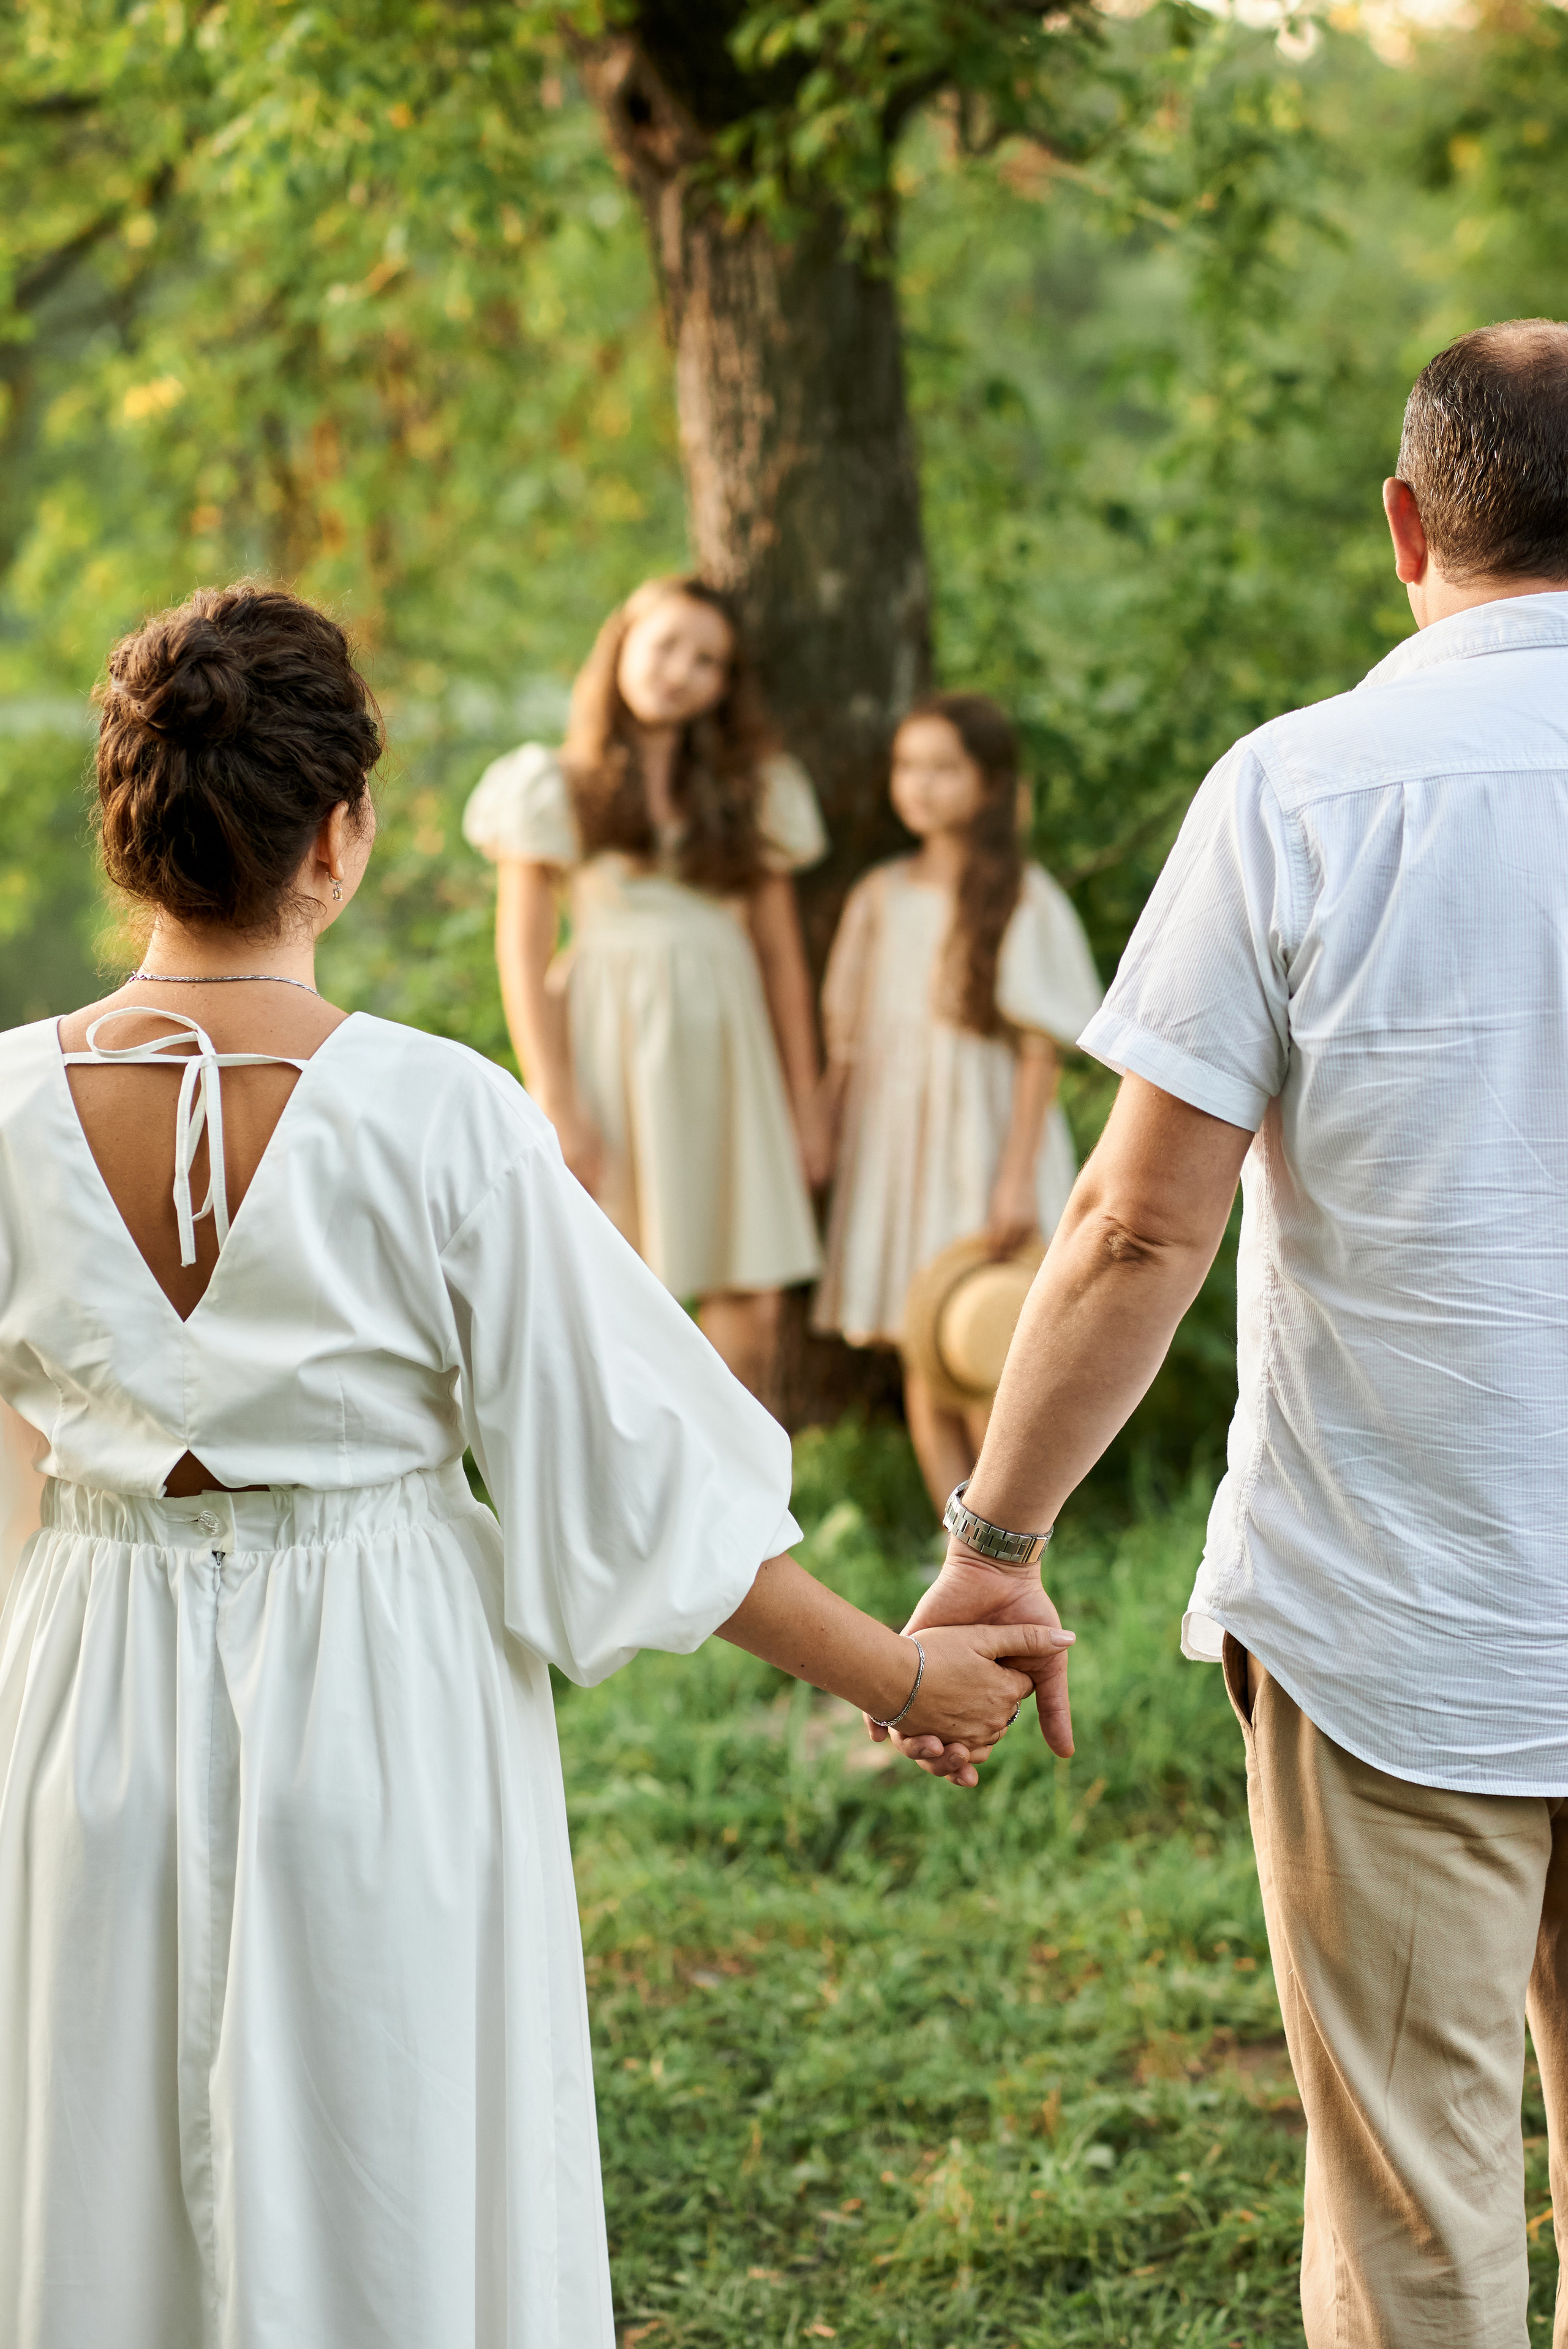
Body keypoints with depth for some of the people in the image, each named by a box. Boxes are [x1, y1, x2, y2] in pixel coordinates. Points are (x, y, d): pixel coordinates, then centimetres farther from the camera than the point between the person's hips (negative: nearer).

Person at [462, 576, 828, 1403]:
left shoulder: (749, 792, 14)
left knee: (751, 1304, -4)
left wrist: (803, 1101, 10)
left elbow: (779, 949, 14)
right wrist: (554, 1104, -12)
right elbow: (522, 953, -3)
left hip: (725, 1051, 3)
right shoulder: (557, 790, 3)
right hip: (611, 1049, -3)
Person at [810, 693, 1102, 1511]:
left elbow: (1040, 1051, -9)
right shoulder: (879, 897, 9)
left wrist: (1017, 1177, -14)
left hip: (981, 1145, -5)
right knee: (919, 1359, 5)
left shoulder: (1022, 901, -6)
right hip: (893, 1144, 5)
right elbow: (847, 1041, 13)